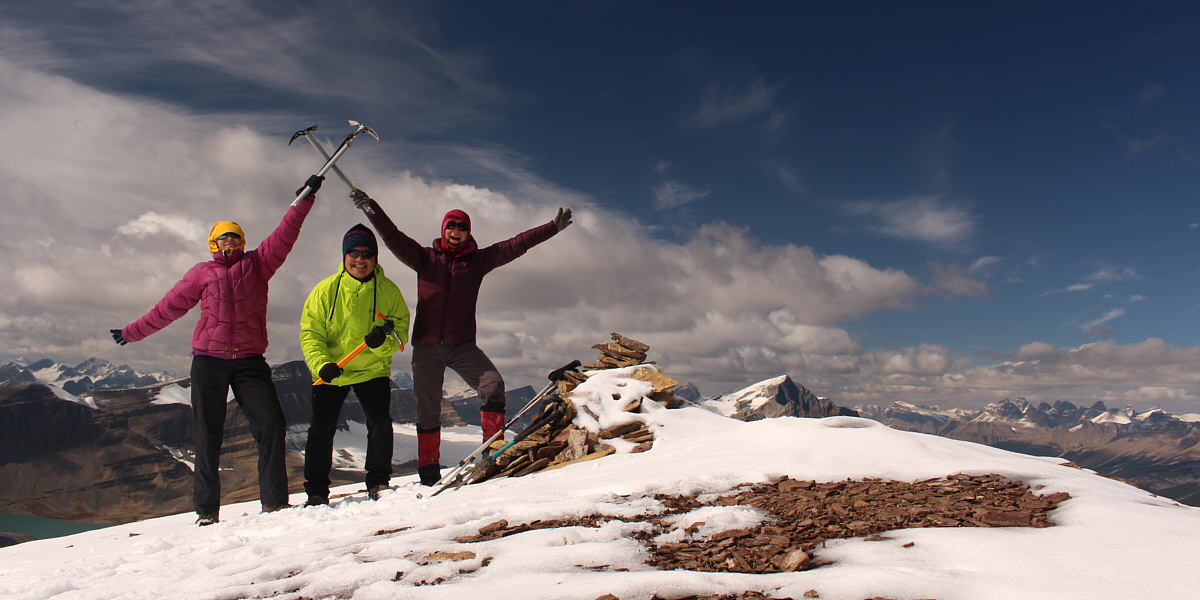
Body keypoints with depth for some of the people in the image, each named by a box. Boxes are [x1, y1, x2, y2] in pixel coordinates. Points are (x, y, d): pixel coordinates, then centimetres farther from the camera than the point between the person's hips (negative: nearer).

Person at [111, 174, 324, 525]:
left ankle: (274, 501, -3)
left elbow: (285, 234, 4)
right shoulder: (202, 273, 12)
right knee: (207, 435, 1)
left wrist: (305, 199, -4)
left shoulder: (258, 263, 12)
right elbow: (170, 307, 19)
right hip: (208, 360, 0)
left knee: (272, 424, -11)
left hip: (249, 361, 0)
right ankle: (206, 510, 9)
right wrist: (133, 332, 24)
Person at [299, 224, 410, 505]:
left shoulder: (388, 291, -6)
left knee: (380, 424, -11)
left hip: (373, 370, 0)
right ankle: (316, 492, 15)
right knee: (321, 430, 1)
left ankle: (378, 483, 6)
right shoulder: (326, 290, -8)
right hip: (330, 373, 0)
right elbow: (310, 332, -8)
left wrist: (384, 341, -27)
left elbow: (401, 331, -5)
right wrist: (321, 364, -25)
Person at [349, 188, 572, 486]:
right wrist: (370, 208, -11)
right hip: (426, 347, 0)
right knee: (427, 411, 3)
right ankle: (429, 469, 16)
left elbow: (516, 245, 5)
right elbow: (392, 237, 1)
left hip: (462, 345, 0)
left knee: (493, 383, -22)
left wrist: (553, 227, 3)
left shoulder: (479, 260, 7)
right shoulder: (425, 257, 8)